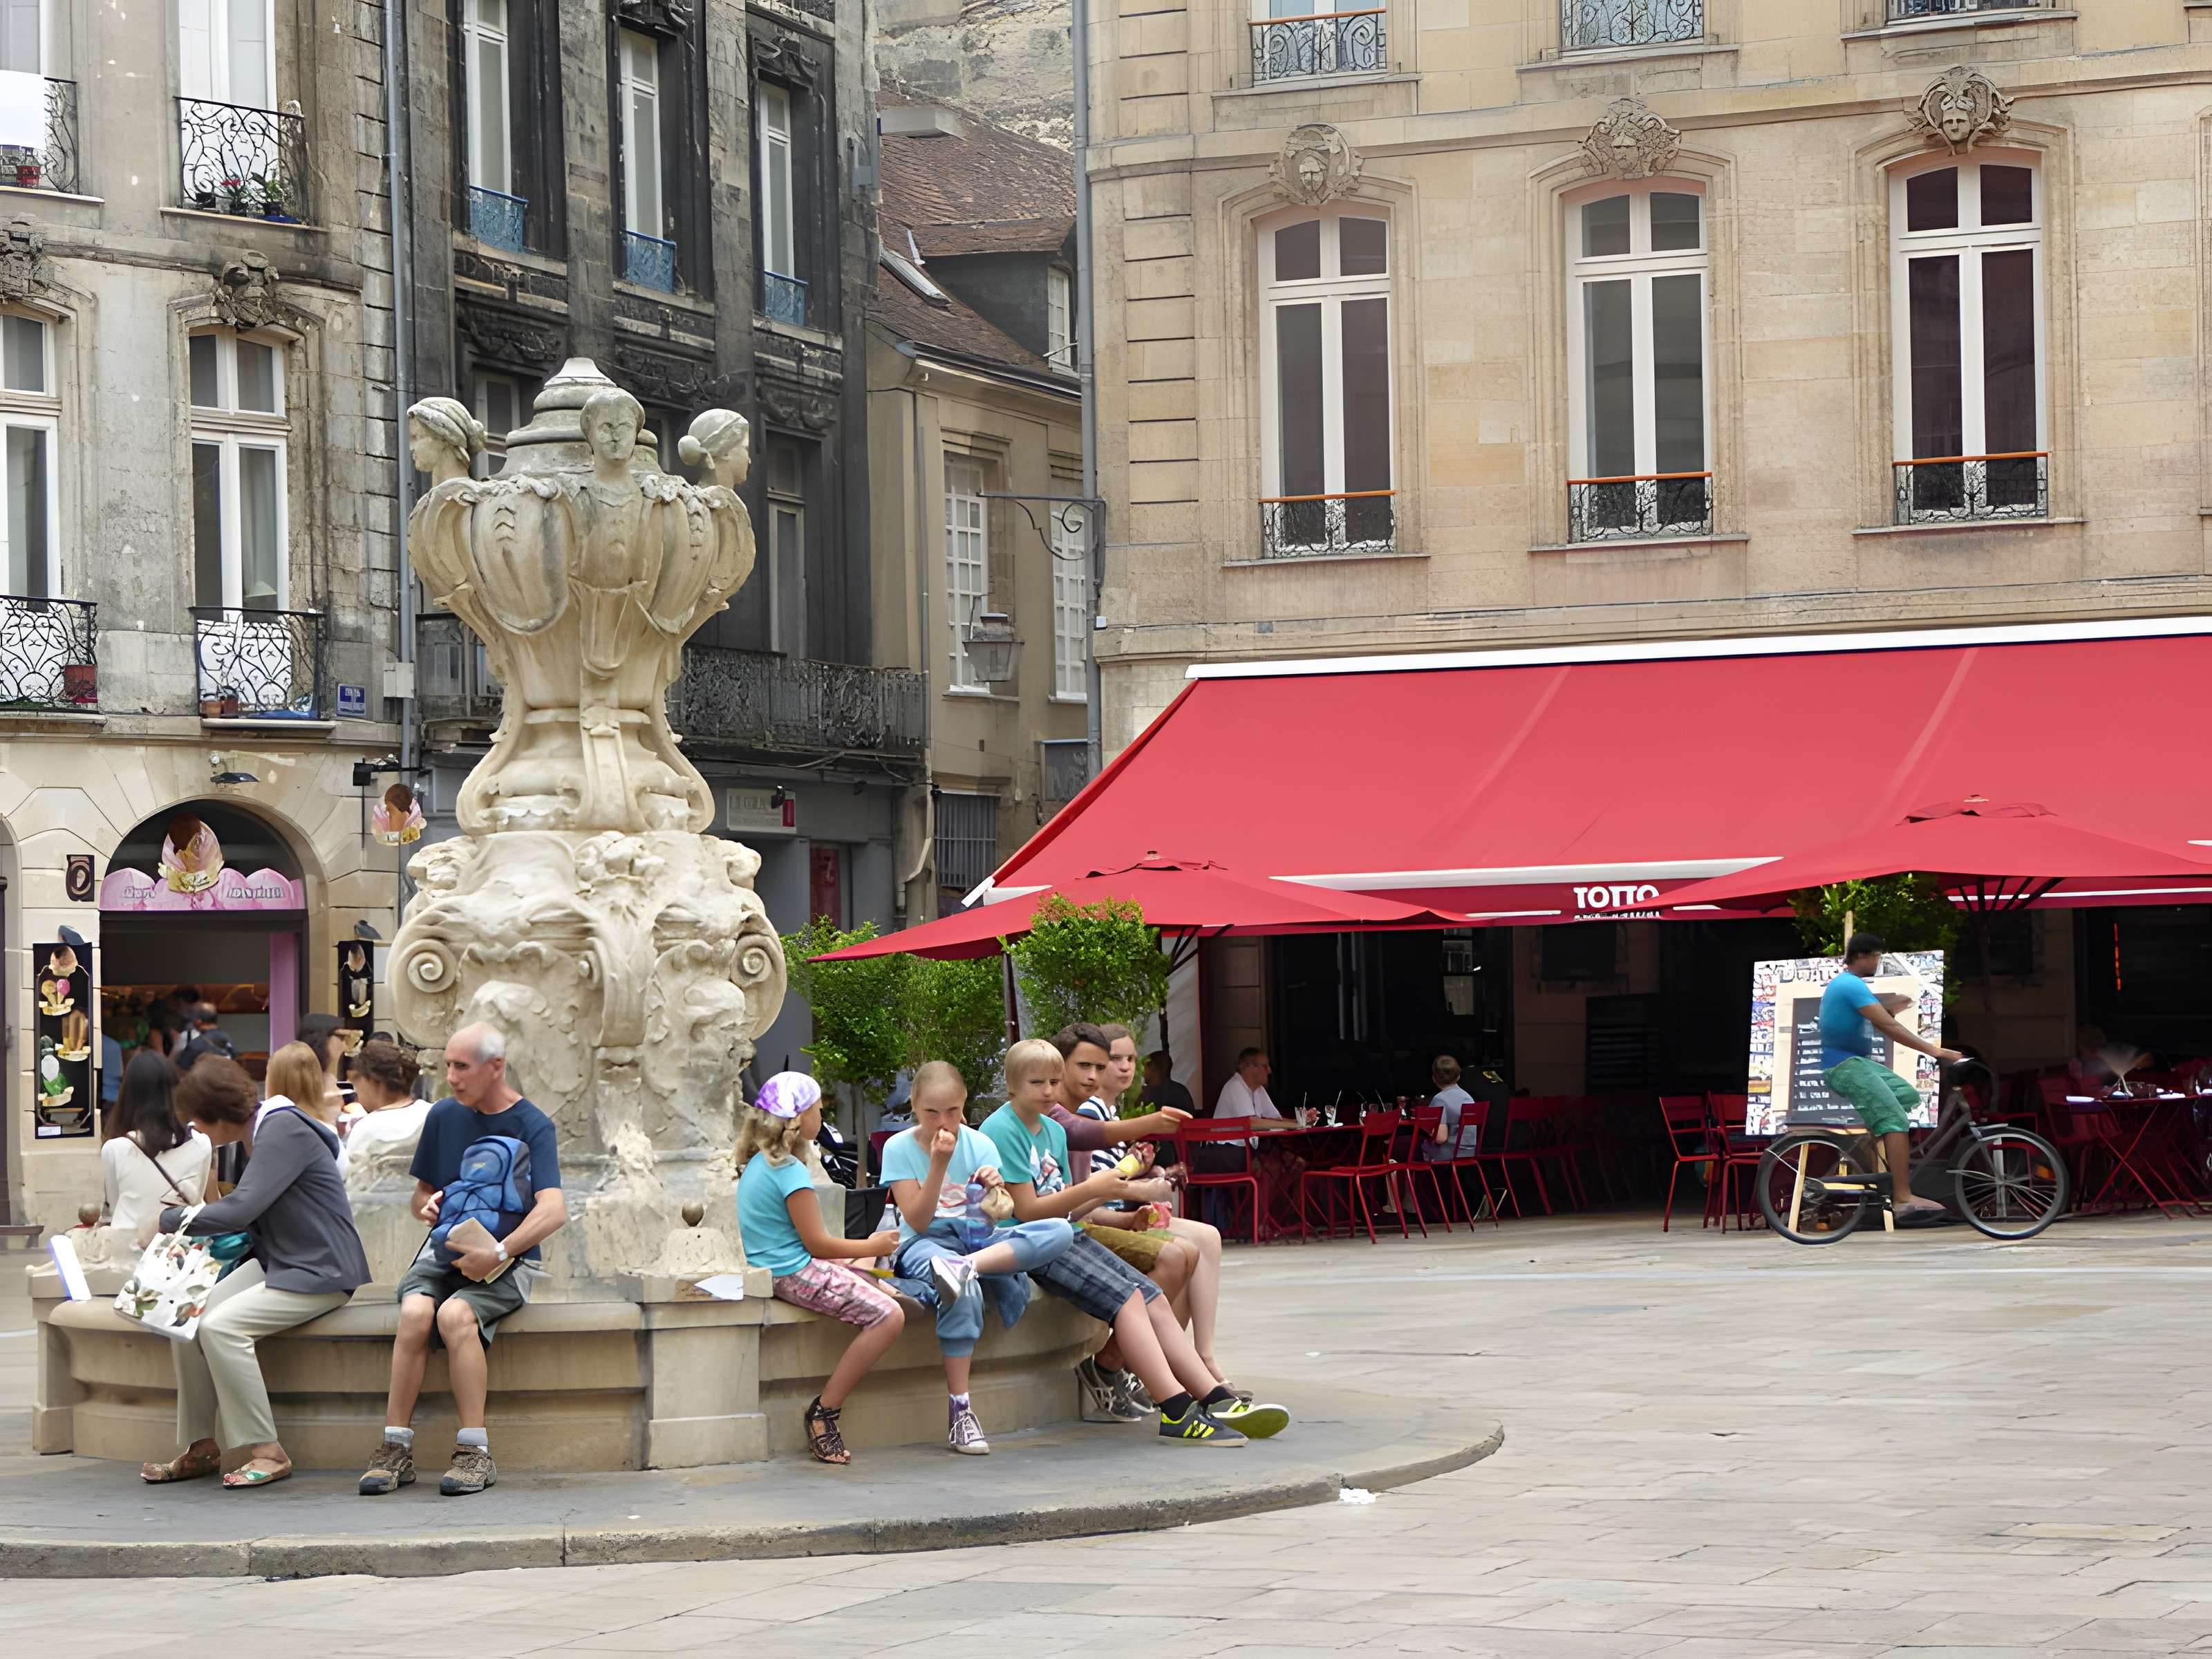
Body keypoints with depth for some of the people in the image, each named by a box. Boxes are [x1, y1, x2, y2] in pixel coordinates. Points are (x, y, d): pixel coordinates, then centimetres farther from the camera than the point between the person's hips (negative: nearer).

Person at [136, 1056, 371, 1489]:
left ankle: (267, 1452, -18)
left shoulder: (284, 1129, -16)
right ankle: (202, 1447, -2)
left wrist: (167, 1221, -11)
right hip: (276, 1264, 10)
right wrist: (195, 1216, 18)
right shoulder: (266, 1130, 14)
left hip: (320, 1272, -10)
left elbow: (241, 1209, -22)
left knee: (221, 1324, -26)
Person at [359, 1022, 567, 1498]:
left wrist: (497, 1253, -29)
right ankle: (395, 1450, -25)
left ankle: (475, 1453, -27)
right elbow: (421, 1193, 22)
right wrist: (427, 1206, -4)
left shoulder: (532, 1126, -5)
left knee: (455, 1314, -34)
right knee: (416, 1312, -29)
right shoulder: (444, 1116, 10)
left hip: (506, 1262, -3)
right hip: (445, 1250, 3)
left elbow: (553, 1211, -17)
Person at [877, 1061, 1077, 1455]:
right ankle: (959, 1411, -35)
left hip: (978, 1240, 4)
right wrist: (939, 1163, -20)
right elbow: (918, 1221, -11)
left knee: (1061, 1232, -24)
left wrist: (995, 1190, -26)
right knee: (966, 1293, -42)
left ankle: (965, 1267, -40)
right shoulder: (900, 1148, -3)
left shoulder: (979, 1145, 4)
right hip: (924, 1246, -4)